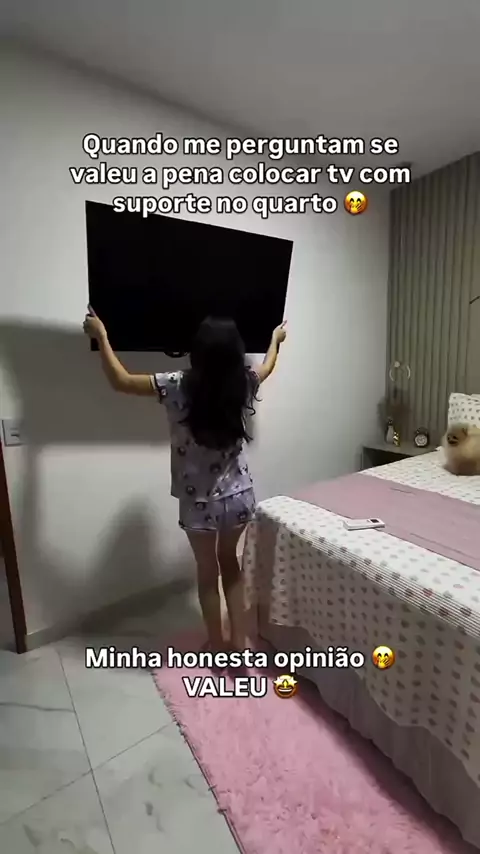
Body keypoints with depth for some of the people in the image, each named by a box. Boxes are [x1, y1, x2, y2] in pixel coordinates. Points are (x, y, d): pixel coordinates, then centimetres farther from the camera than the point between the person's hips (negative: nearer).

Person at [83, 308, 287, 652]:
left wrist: (101, 336, 8)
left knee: (208, 571, 20)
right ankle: (239, 640, 35)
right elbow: (266, 367, 16)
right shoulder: (244, 384, -9)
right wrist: (276, 339, 35)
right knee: (229, 560, 27)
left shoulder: (178, 386, -19)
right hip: (240, 496, 3)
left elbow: (121, 381, -5)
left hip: (199, 502, -3)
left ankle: (218, 647, 40)